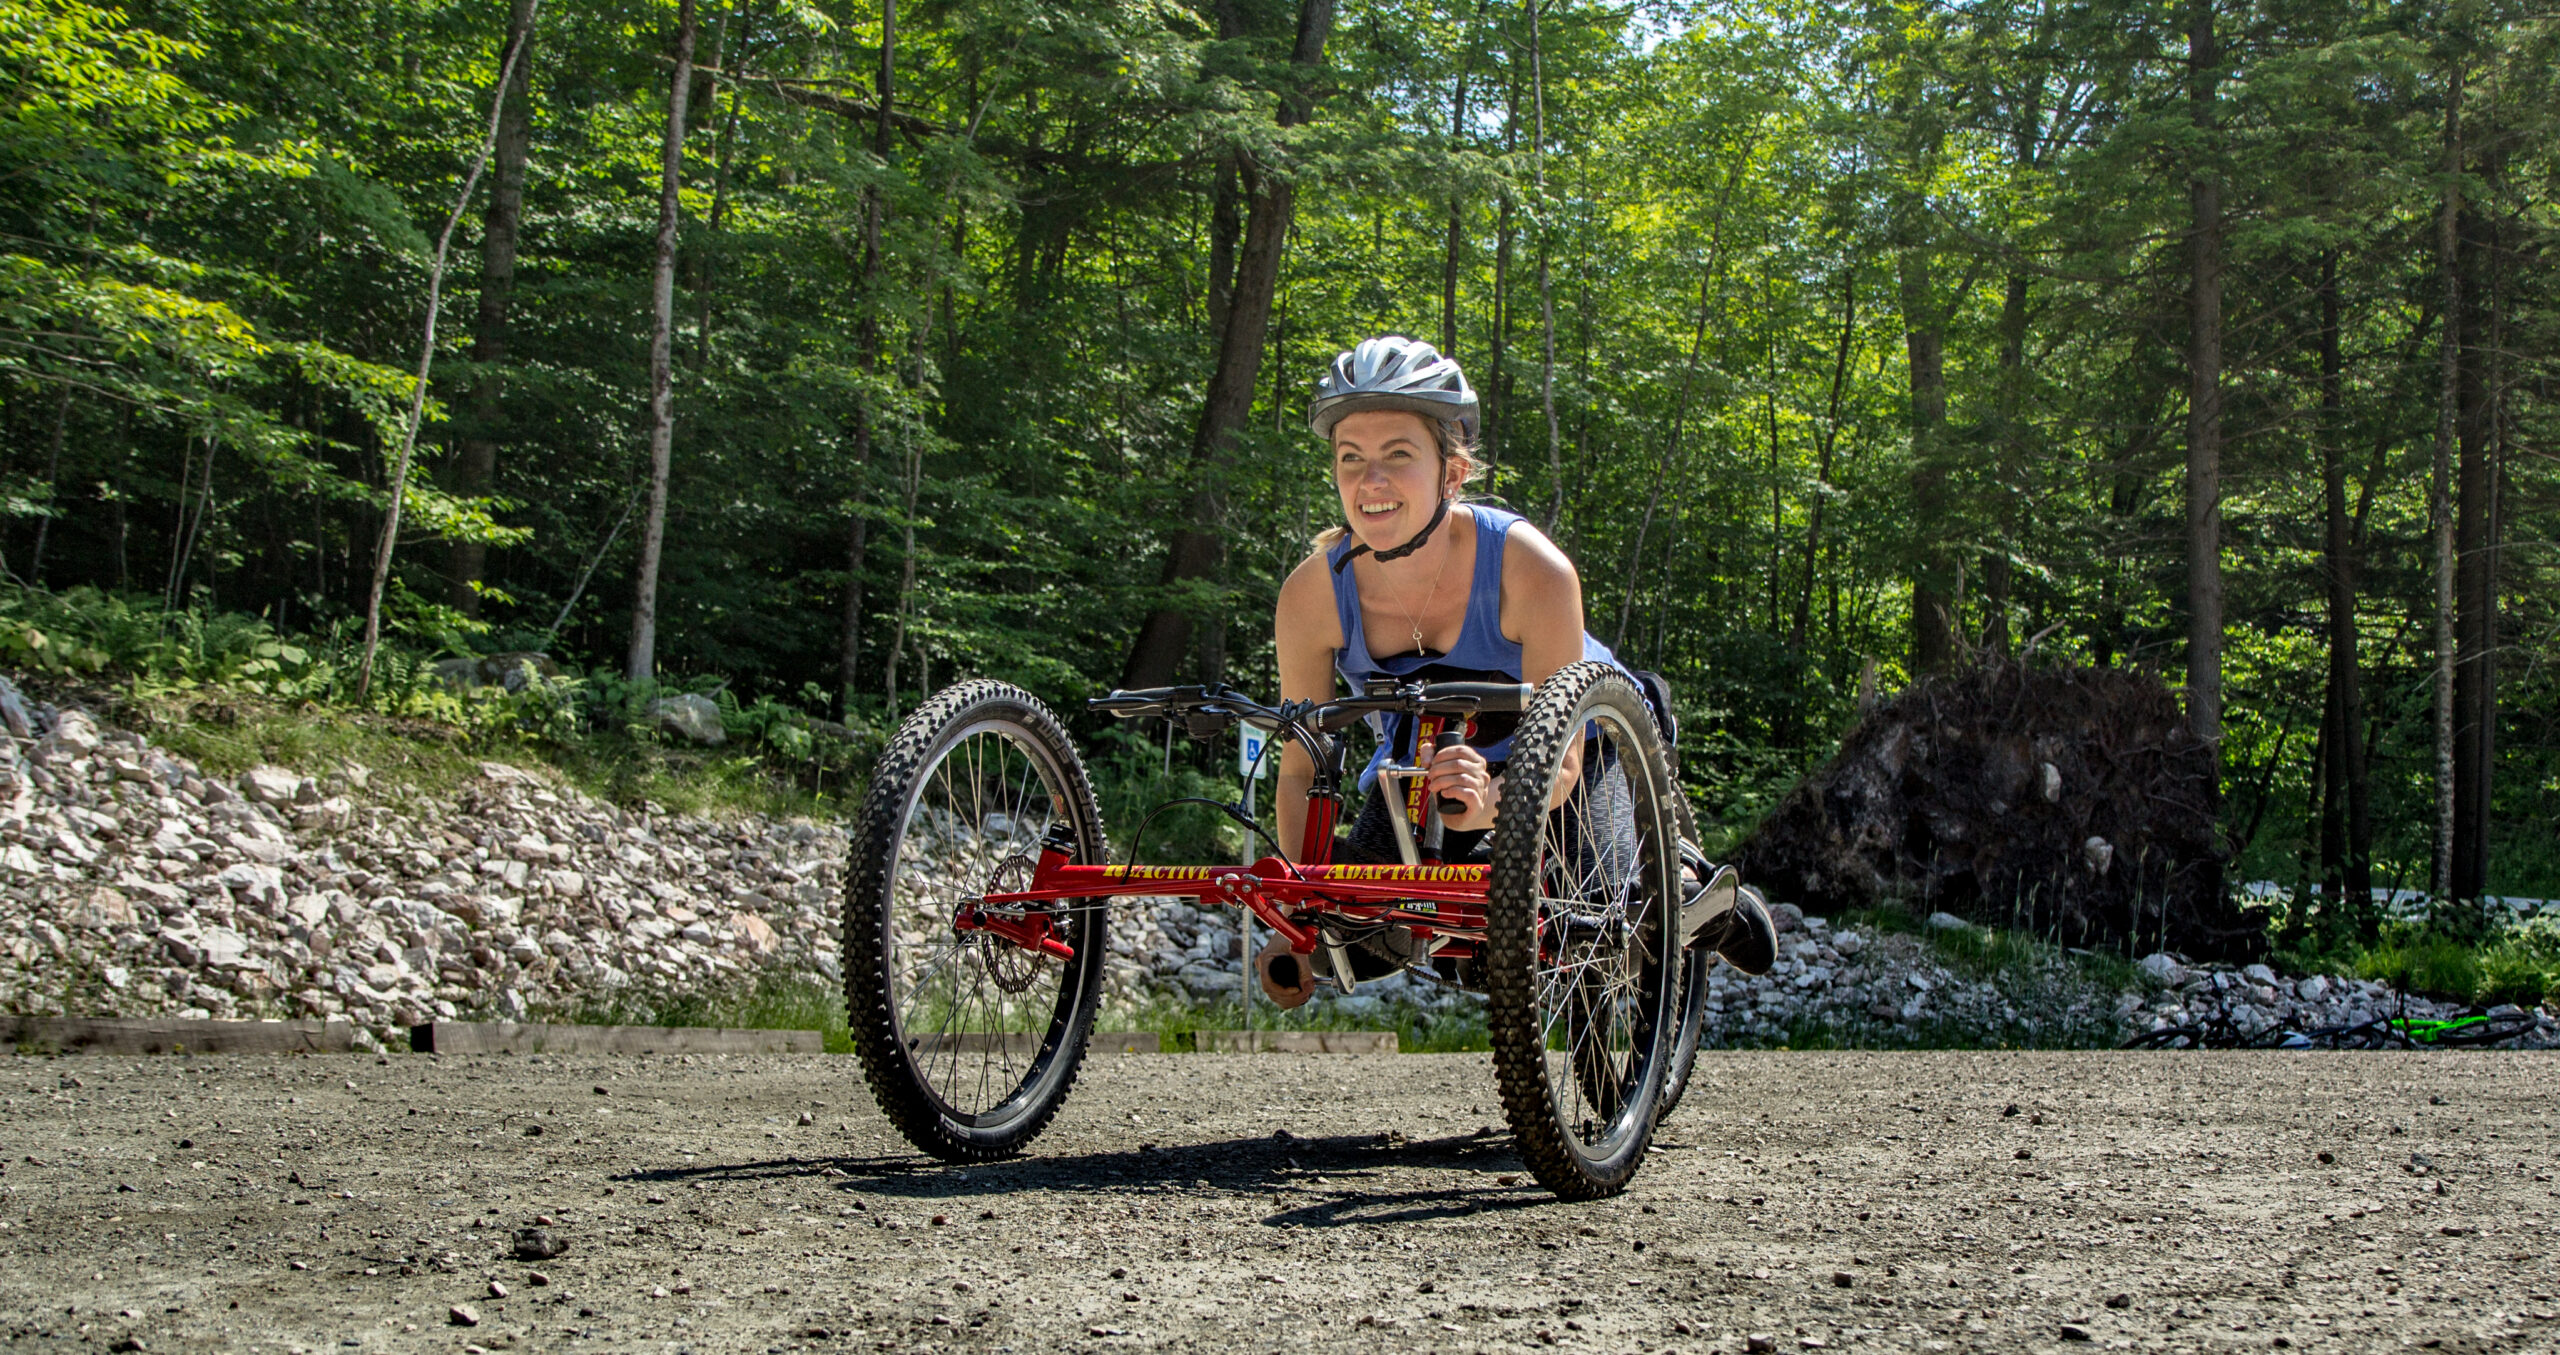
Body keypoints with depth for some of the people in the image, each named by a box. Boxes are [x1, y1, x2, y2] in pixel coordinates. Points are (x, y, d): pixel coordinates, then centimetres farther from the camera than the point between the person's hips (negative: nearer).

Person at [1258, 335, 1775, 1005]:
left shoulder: (1531, 568, -37)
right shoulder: (1312, 594, -29)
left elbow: (1559, 757, -34)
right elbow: (1300, 768, -17)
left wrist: (1490, 803, -56)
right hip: (1425, 756, 3)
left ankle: (1699, 896, 13)